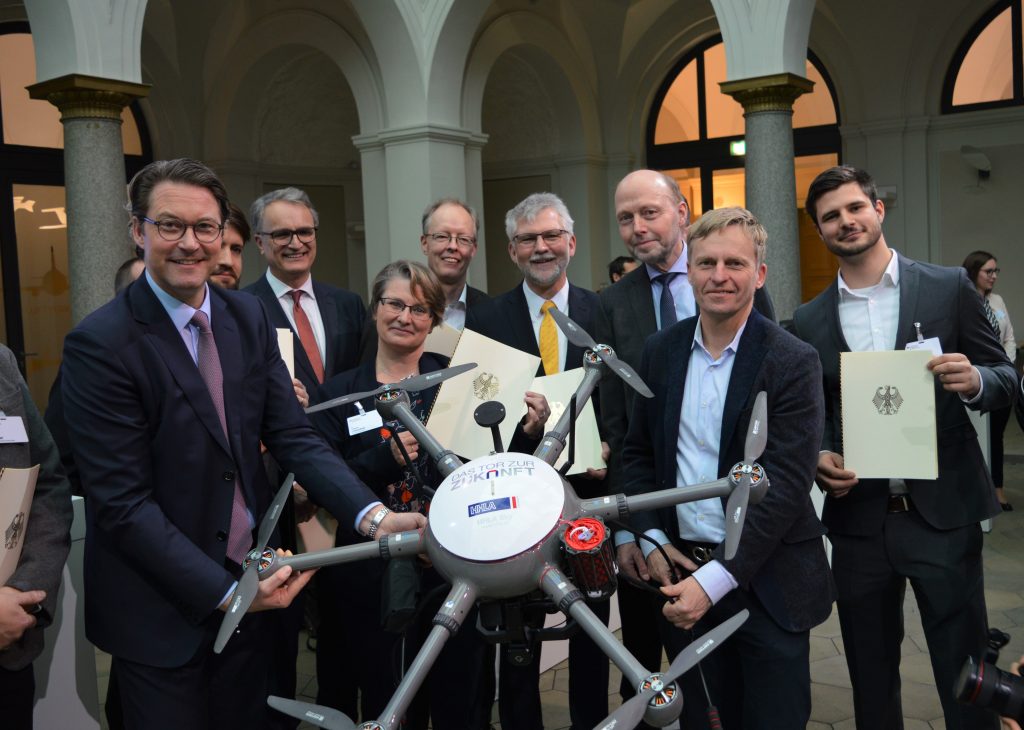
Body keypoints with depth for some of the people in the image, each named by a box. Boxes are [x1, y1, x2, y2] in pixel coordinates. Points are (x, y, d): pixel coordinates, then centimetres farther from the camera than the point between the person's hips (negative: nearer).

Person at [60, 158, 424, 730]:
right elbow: (123, 503, -19)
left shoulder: (249, 317, 0)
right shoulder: (100, 344, -18)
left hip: (251, 583, 5)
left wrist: (373, 515, -19)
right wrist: (224, 592, -23)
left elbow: (294, 436, -4)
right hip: (162, 610, -5)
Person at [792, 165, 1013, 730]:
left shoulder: (949, 288, 0)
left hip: (943, 512, -2)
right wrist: (820, 457, -9)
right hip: (858, 519, 2)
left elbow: (1006, 381, 2)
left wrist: (973, 380, -20)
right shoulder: (809, 321, 5)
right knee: (870, 680, 15)